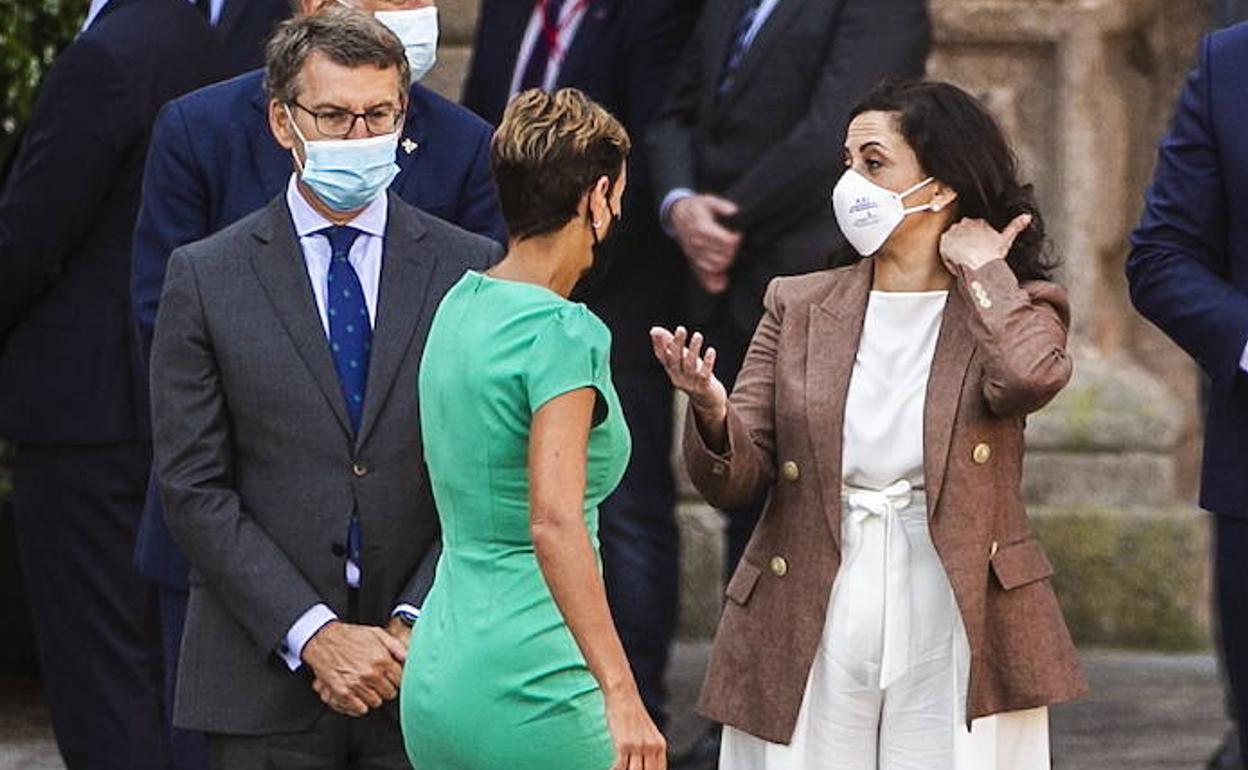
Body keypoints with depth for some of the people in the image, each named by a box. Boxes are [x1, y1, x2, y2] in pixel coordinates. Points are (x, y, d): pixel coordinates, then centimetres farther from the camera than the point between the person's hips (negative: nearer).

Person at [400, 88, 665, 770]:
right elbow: (553, 521, -25)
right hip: (528, 682, -8)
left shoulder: (460, 305, 11)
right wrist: (620, 692, -29)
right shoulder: (561, 331, -14)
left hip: (434, 677, 8)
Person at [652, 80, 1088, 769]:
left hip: (952, 645, -2)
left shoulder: (1014, 306, 4)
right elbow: (735, 481, 4)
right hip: (810, 645, 2)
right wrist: (711, 412, -18)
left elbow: (1028, 376, -22)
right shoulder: (798, 306, 9)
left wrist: (981, 270, -5)